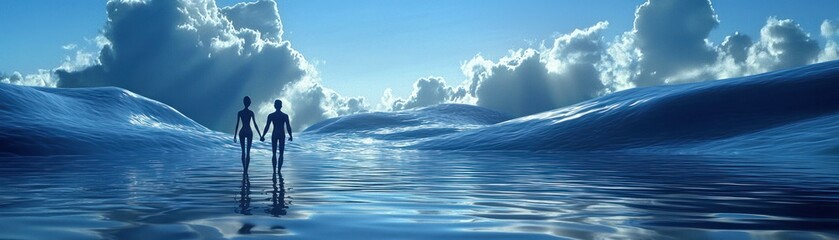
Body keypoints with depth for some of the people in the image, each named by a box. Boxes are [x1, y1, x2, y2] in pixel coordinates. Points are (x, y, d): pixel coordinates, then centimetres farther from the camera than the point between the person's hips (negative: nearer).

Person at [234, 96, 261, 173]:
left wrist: (235, 136, 6)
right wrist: (260, 135, -3)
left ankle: (244, 170, 13)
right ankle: (246, 170, -6)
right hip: (249, 132, -2)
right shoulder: (251, 112, -5)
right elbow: (255, 124, -7)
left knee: (243, 152, 12)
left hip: (242, 132, 2)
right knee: (248, 152, 1)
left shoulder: (240, 112, -1)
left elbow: (237, 125, 0)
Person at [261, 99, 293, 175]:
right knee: (281, 154, 5)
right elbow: (288, 127, -1)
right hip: (282, 135, 0)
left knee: (274, 154, 7)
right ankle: (279, 171, 1)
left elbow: (267, 127, -4)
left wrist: (263, 136, 3)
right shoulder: (285, 116, -2)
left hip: (274, 135, 0)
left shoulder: (271, 115, -3)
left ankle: (274, 171, 2)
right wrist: (290, 136, 11)